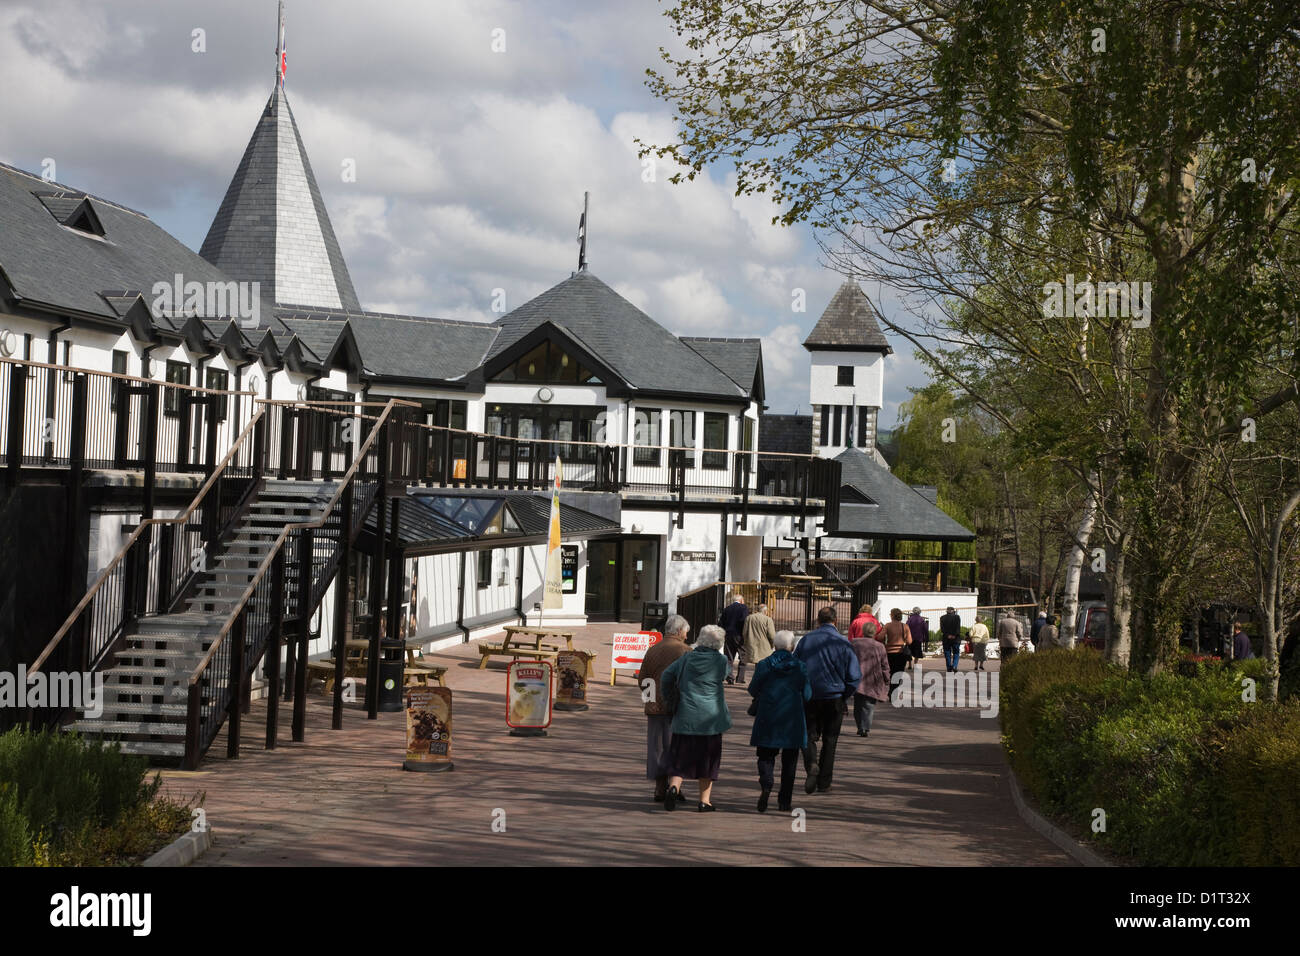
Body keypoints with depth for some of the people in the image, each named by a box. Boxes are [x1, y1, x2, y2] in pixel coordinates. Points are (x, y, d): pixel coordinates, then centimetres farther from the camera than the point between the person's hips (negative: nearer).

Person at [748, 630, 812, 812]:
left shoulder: (763, 665, -5)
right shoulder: (800, 666, -3)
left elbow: (753, 690, -1)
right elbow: (807, 695, -2)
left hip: (767, 717, -1)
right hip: (793, 719, 1)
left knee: (766, 756, 7)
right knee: (789, 759, 11)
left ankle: (766, 785, -21)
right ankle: (785, 799, 11)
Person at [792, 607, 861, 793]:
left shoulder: (805, 639, -2)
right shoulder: (843, 643, -6)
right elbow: (854, 675, -6)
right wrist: (844, 696, 8)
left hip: (809, 697, 1)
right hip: (834, 698, -1)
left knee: (809, 735, 11)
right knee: (829, 740, 10)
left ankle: (811, 764, -19)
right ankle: (824, 783, 12)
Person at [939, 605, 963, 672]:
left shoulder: (942, 618, 3)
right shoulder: (957, 617, -3)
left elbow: (942, 629, -4)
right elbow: (958, 627, -8)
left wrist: (948, 635, -7)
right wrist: (954, 635, -5)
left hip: (946, 639, 1)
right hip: (956, 639, -1)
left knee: (947, 654, 8)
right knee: (956, 653, 7)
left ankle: (949, 668, 4)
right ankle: (954, 666, -11)